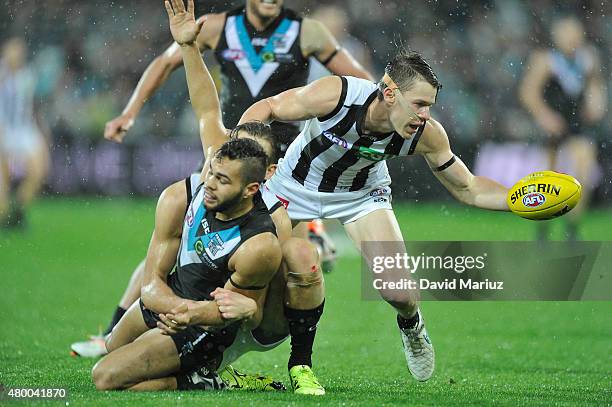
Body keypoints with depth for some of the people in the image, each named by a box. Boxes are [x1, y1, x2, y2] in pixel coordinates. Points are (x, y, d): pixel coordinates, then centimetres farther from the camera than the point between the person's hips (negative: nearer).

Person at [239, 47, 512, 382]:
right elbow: (267, 108, -20)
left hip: (361, 196, 1)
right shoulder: (335, 95, -36)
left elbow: (468, 190, -13)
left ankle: (411, 325, 26)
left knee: (400, 294, -13)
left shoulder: (427, 135, -27)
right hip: (294, 186, -1)